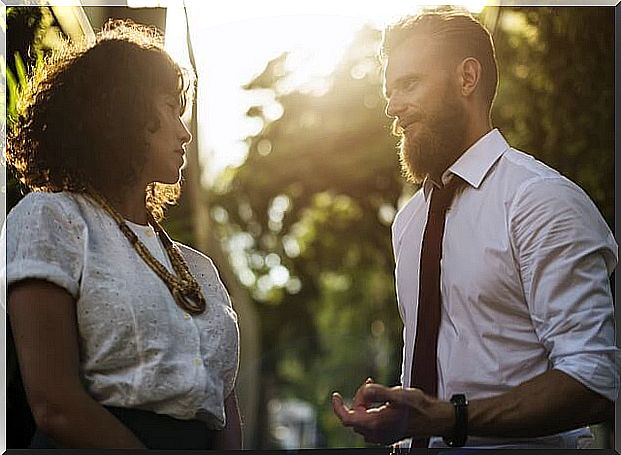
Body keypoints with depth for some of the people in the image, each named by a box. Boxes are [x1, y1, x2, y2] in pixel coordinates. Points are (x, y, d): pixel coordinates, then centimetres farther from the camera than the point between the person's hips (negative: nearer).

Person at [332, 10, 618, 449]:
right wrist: (392, 415, 3)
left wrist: (449, 418, -21)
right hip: (422, 445, 5)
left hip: (519, 446, -5)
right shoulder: (408, 221, 13)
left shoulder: (542, 199, -9)